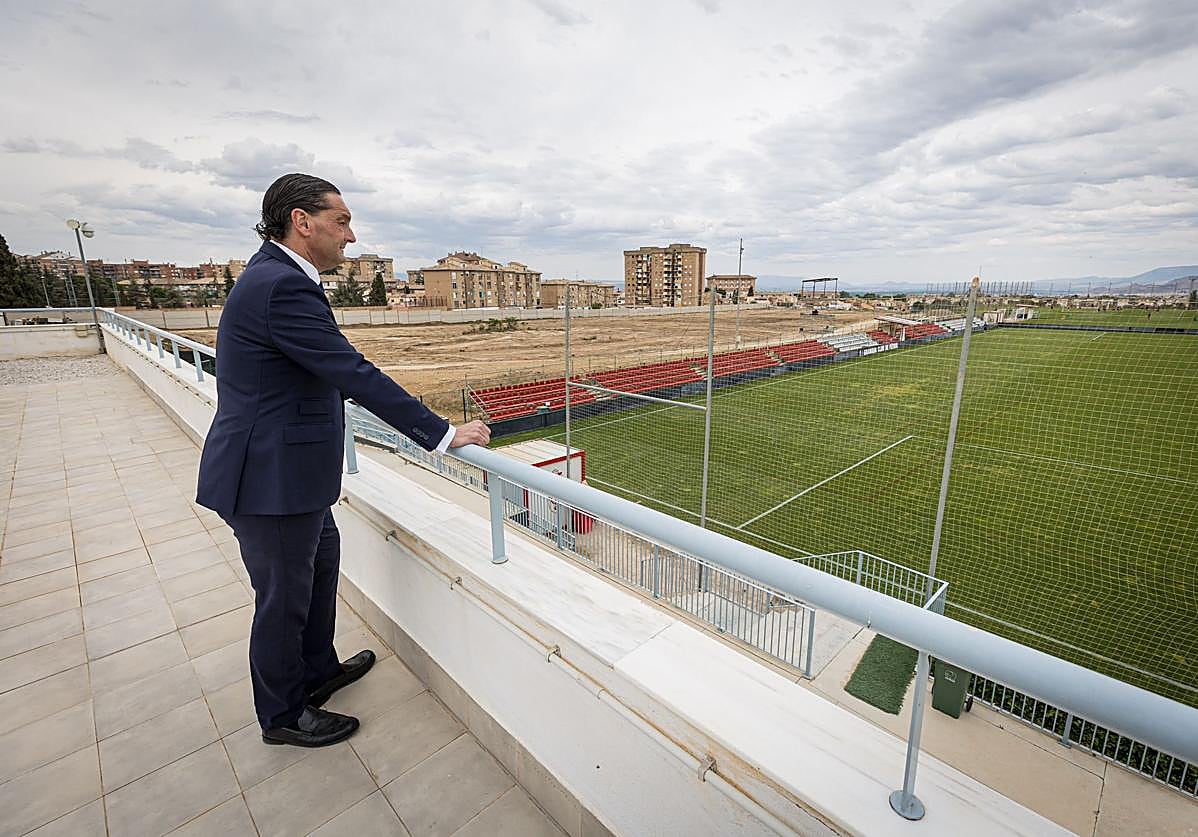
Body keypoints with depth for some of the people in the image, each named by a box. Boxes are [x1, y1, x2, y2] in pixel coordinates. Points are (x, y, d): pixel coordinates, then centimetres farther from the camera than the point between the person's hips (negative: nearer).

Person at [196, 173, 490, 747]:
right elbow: (356, 374, -28)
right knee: (285, 595, 8)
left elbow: (329, 370, 21)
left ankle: (317, 670, 46)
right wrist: (444, 434, -25)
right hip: (273, 476, -11)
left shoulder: (273, 275, 9)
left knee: (321, 558, 25)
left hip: (285, 467, 11)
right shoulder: (283, 286, -24)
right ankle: (282, 715, 34)